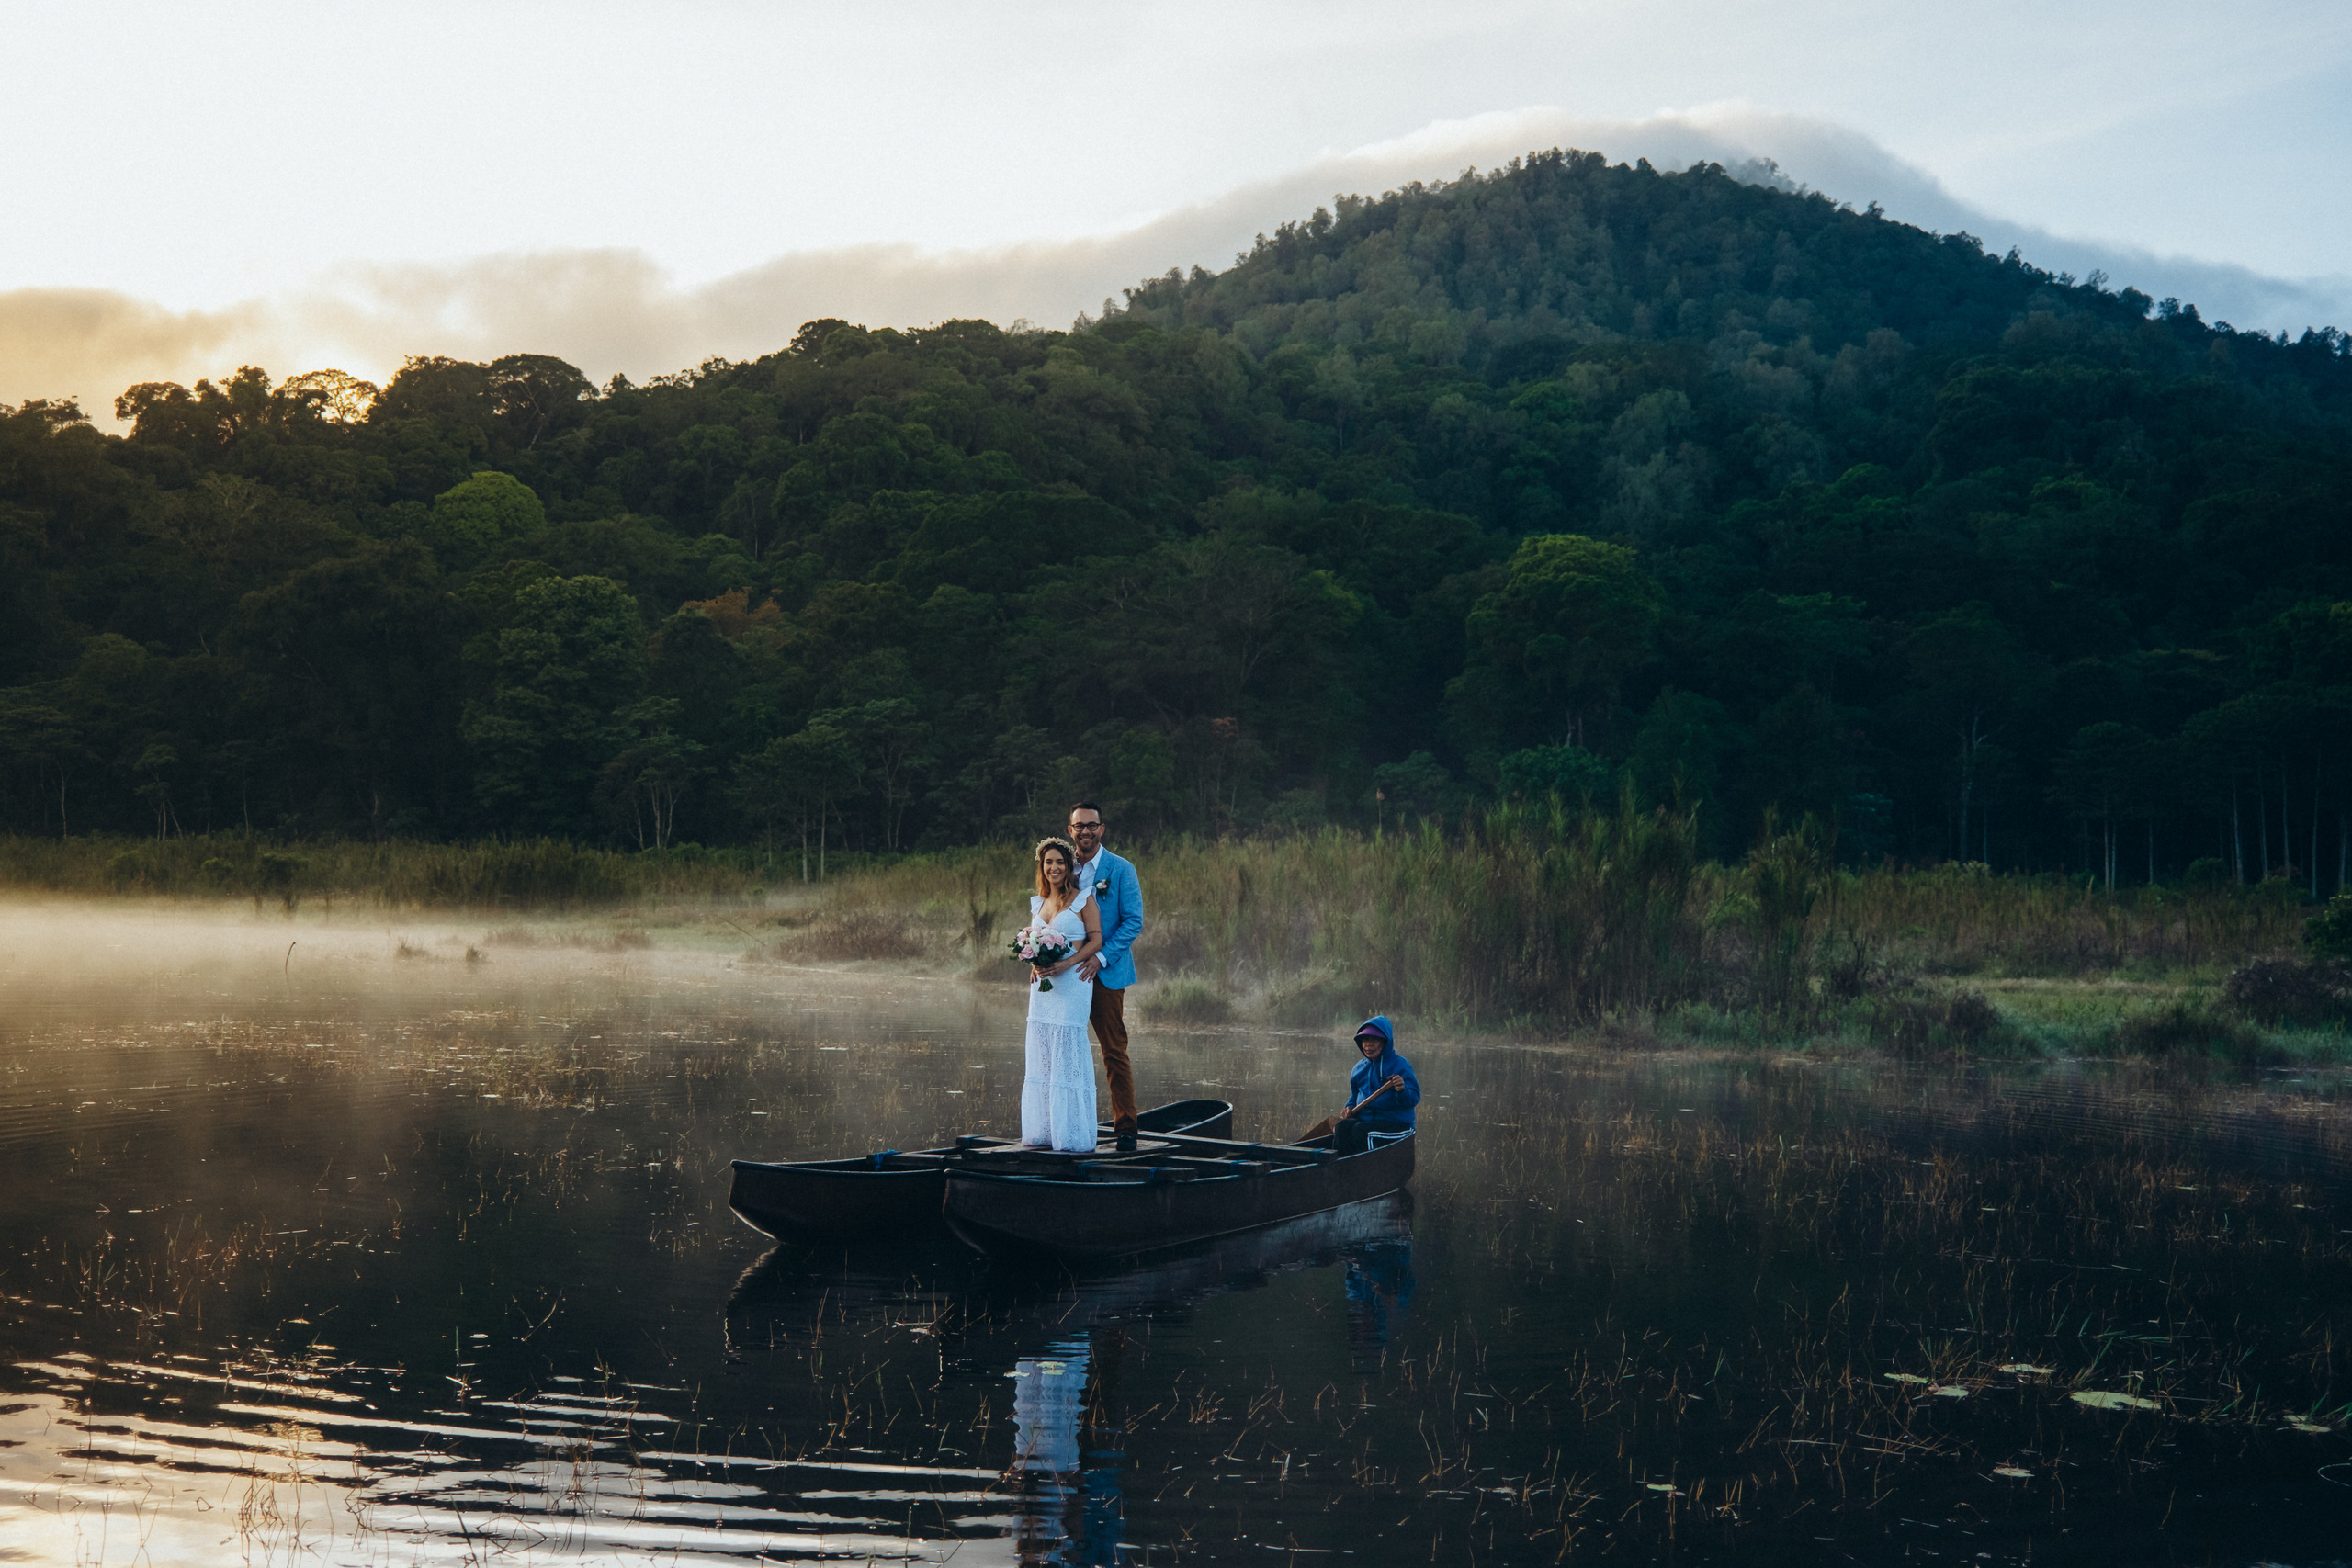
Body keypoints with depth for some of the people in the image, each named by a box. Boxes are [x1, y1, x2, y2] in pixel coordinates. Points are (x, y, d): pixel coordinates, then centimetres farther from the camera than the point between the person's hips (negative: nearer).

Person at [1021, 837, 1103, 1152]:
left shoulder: (1083, 900, -3)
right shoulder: (1037, 903, 15)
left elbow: (1096, 939, -7)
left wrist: (1066, 964, -17)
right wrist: (1035, 964, -1)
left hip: (1072, 982, -6)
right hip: (1043, 985, 6)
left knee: (1069, 1055, -6)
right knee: (1041, 1055, 6)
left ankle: (1073, 1135, -1)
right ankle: (1044, 1131, 11)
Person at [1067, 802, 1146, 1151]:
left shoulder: (1121, 870, -2)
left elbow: (1133, 921, -7)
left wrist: (1101, 958, -17)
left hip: (1105, 973, -4)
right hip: (1066, 973, 4)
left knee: (1114, 1051, -3)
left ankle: (1125, 1127, 2)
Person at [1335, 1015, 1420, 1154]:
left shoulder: (1400, 1065, -4)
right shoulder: (1359, 1068, 15)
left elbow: (1414, 1098, -11)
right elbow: (1354, 1095, 30)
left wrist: (1403, 1090, -34)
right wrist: (1350, 1108, 7)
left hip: (1396, 1123, -6)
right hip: (1364, 1118, 6)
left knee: (1360, 1130, -32)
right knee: (1343, 1126, -25)